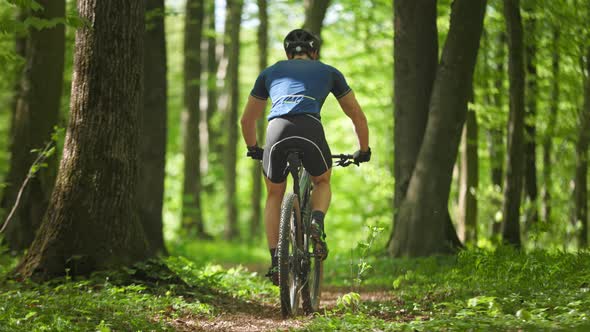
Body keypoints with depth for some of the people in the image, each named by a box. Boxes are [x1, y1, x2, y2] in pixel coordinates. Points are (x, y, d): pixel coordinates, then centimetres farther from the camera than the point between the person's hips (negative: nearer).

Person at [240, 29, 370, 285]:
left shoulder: (270, 72, 33)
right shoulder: (328, 72, 30)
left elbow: (247, 120, 39)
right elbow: (357, 115, 34)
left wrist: (253, 149, 55)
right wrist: (363, 151, 47)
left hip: (277, 131, 1)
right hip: (310, 130, -1)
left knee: (274, 196, 24)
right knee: (322, 182, 29)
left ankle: (275, 261, 11)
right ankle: (317, 222, -2)